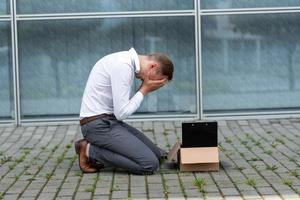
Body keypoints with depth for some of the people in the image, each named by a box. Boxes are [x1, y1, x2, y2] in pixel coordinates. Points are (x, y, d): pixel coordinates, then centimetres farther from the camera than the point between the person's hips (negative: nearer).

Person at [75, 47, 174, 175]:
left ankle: (95, 149, 8)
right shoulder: (123, 66, -20)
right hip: (98, 125, -10)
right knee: (150, 164, -16)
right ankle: (91, 151, -7)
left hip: (109, 121, 10)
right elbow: (121, 113, -20)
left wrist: (144, 89, 0)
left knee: (157, 155, 6)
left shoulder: (127, 61, 11)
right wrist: (144, 90, -9)